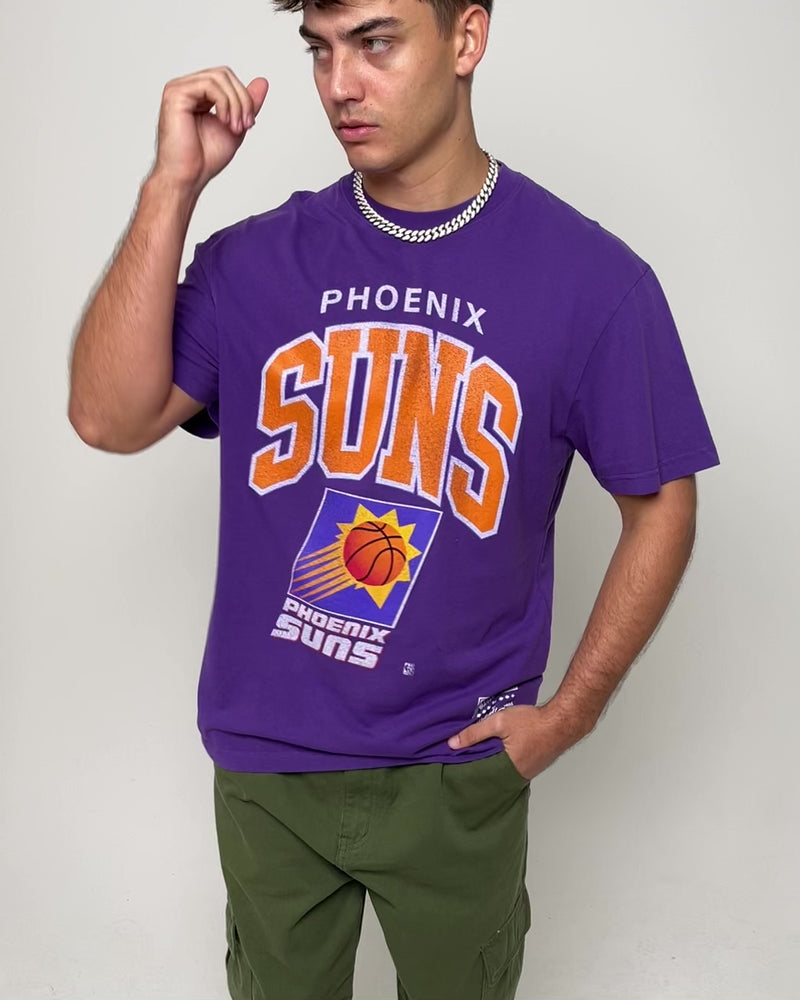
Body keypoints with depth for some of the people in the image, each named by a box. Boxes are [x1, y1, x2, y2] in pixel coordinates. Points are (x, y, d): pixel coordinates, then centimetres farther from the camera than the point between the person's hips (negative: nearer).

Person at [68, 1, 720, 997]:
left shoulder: (591, 278, -12)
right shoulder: (258, 260, -5)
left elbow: (660, 506, -4)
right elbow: (110, 418, -16)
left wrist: (570, 713, -5)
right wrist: (174, 184, -21)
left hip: (459, 768, -1)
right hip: (266, 763, 2)